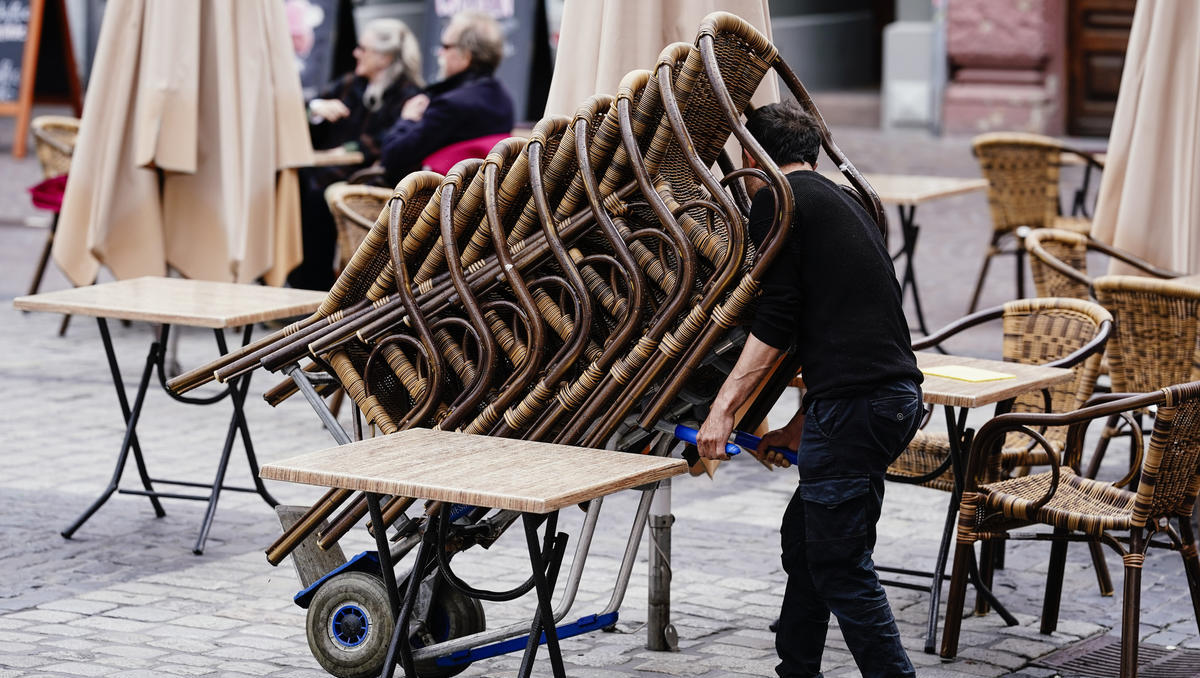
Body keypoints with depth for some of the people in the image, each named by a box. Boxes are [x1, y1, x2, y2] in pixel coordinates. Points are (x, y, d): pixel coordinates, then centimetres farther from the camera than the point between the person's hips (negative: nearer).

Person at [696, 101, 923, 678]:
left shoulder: (775, 200, -2)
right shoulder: (843, 203, 25)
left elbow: (774, 323, -10)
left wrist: (724, 407, -6)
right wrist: (796, 430, 30)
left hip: (854, 402, -9)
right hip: (896, 390, 9)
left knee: (839, 565, -4)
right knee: (802, 538, 21)